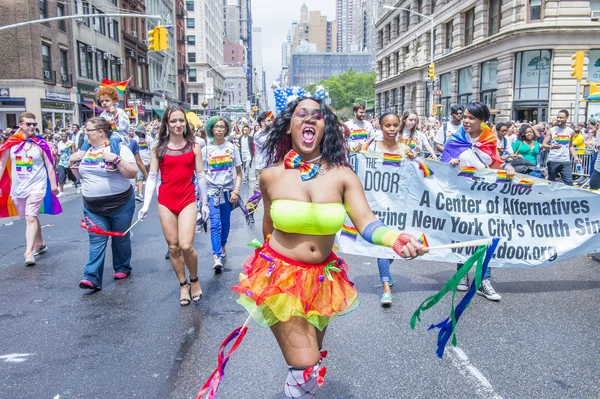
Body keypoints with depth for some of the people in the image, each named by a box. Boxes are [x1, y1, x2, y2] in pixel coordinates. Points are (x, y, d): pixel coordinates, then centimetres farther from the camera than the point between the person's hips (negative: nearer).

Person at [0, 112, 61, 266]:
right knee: (31, 217, 17)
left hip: (36, 186, -3)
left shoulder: (40, 144, -4)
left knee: (31, 218, -13)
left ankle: (29, 253, -15)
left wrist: (53, 185, -6)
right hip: (18, 187, 3)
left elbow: (49, 166, -1)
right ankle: (40, 243, 36)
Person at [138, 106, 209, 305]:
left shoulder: (194, 147, 3)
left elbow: (200, 176, 6)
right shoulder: (158, 149, 3)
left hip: (188, 201, -1)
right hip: (165, 202, 2)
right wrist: (146, 204, -5)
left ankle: (194, 280, 15)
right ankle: (183, 285, 24)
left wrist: (204, 203, 7)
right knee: (173, 247, 7)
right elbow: (152, 177, 2)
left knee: (186, 245, -12)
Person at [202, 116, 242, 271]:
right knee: (215, 224, -11)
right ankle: (217, 257, -16)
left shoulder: (232, 147, 1)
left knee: (225, 222, 10)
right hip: (212, 191, -1)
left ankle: (222, 245, 35)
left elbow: (239, 173, 2)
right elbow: (203, 174, 5)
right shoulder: (206, 150, 1)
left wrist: (236, 191, -9)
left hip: (228, 190, 1)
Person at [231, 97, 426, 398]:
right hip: (279, 275, -2)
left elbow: (367, 222, -22)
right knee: (306, 368, -8)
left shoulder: (342, 176, -10)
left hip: (322, 279, 3)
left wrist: (395, 238, -43)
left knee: (311, 359, 22)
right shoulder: (271, 176, -8)